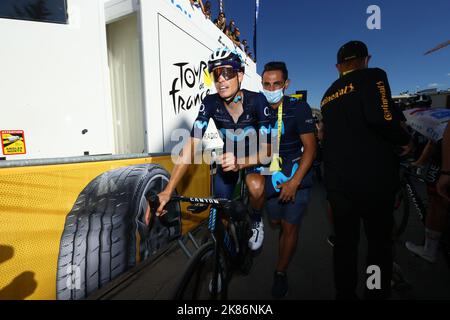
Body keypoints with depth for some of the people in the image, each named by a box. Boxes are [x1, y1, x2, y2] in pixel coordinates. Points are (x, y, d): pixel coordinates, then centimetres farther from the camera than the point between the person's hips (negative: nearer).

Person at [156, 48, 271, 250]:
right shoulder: (210, 103, -22)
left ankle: (256, 222, 1)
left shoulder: (257, 101, -27)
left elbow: (266, 149, -28)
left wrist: (239, 163, -50)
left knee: (255, 186, -33)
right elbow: (191, 146, -29)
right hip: (229, 154, 3)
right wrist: (168, 191, -37)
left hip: (255, 155, -2)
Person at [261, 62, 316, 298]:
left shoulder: (299, 107, -10)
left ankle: (281, 273, 23)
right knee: (275, 221, 11)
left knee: (290, 226, 1)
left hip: (296, 176, -2)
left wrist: (294, 182, -18)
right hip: (271, 177, 3)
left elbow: (310, 147, -12)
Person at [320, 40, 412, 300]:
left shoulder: (328, 95, 16)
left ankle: (345, 294, 29)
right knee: (380, 242, 12)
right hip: (374, 177, -5)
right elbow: (381, 118, -20)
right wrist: (405, 140, -2)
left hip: (337, 179, 5)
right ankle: (378, 294, 25)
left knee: (344, 241, 16)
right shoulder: (372, 76, -3)